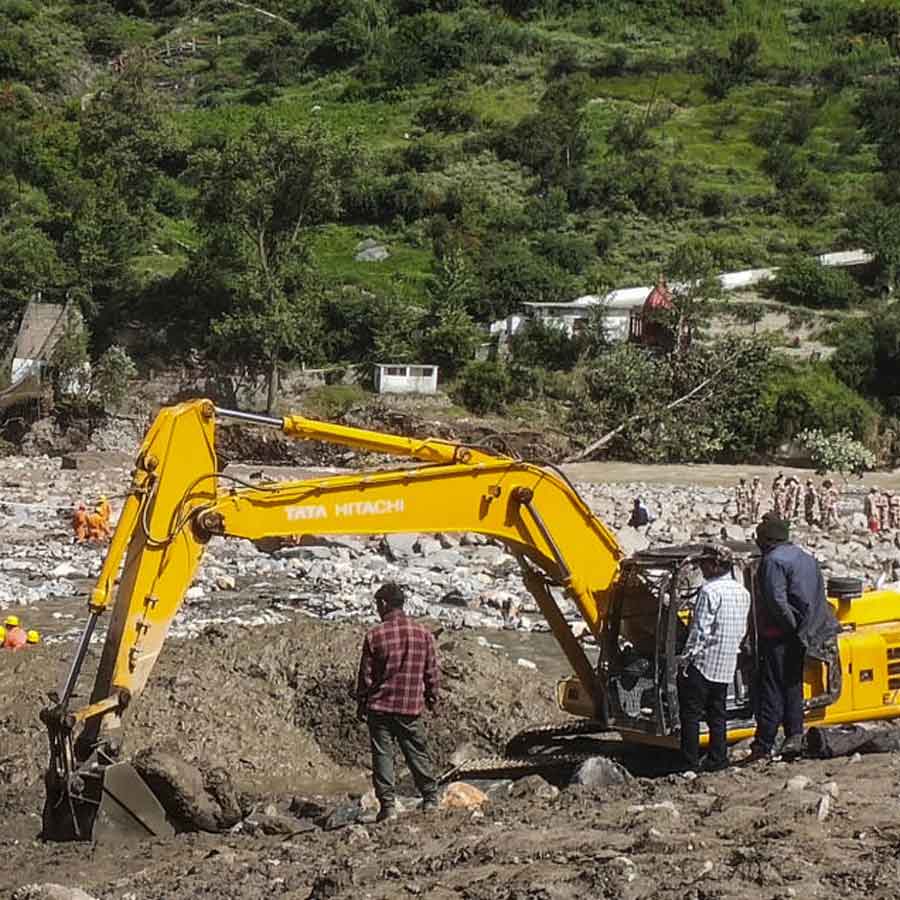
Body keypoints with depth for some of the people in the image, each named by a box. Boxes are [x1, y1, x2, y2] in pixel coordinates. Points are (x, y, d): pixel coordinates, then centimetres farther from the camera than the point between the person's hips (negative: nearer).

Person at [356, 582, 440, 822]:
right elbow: (432, 671, 6)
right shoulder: (423, 633, 0)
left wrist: (362, 705, 7)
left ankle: (387, 804, -2)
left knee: (383, 755, 3)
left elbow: (366, 675, -3)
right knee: (418, 753, 13)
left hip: (380, 707, -3)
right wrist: (432, 698, 19)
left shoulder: (374, 636, -8)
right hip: (412, 708, 3)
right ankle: (430, 799, 16)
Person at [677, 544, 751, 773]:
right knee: (717, 713, 14)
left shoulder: (710, 591, -17)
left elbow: (700, 629, -18)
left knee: (691, 712, 0)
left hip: (704, 661, -8)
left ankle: (690, 761, -1)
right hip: (726, 666, 8)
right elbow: (742, 630, 15)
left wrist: (687, 657, -12)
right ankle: (718, 758, 14)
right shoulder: (742, 592, 10)